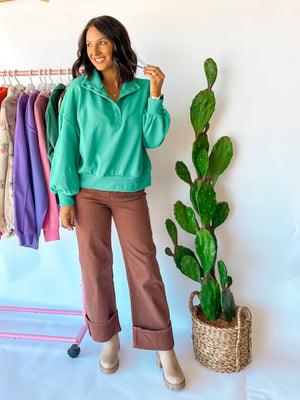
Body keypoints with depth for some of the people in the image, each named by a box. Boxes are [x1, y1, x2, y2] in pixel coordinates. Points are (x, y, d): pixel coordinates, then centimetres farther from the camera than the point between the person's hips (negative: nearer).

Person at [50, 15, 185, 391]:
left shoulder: (140, 89, 6)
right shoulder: (79, 90, 3)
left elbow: (153, 138, -1)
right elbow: (66, 143, 0)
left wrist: (155, 94, -7)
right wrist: (65, 196, -5)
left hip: (130, 192, 0)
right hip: (88, 191, 0)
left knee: (145, 269, 0)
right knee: (95, 269, 8)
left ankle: (164, 349, 17)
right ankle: (108, 338, 31)